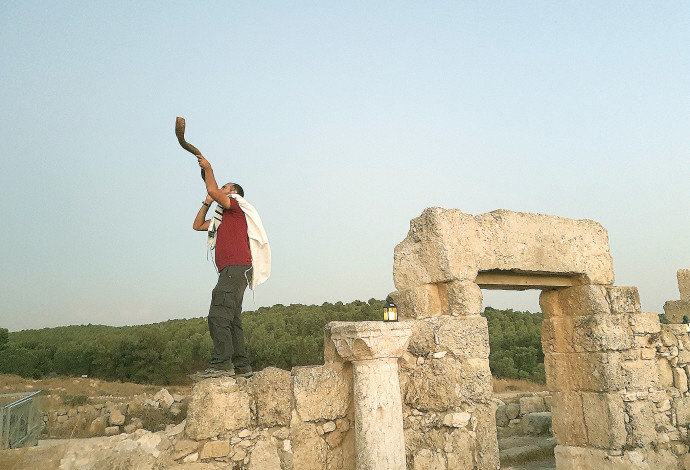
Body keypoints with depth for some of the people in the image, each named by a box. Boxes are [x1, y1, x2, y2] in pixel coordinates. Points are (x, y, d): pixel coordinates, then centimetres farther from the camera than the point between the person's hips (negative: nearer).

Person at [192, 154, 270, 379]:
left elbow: (213, 190, -12)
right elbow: (197, 225, 34)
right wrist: (207, 202, 28)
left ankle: (222, 363, -21)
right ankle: (241, 366, 8)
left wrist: (208, 168, 4)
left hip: (236, 268, -10)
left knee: (218, 315, -18)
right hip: (230, 271, 10)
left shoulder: (236, 205, 3)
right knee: (231, 320, 7)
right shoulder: (221, 217, 29)